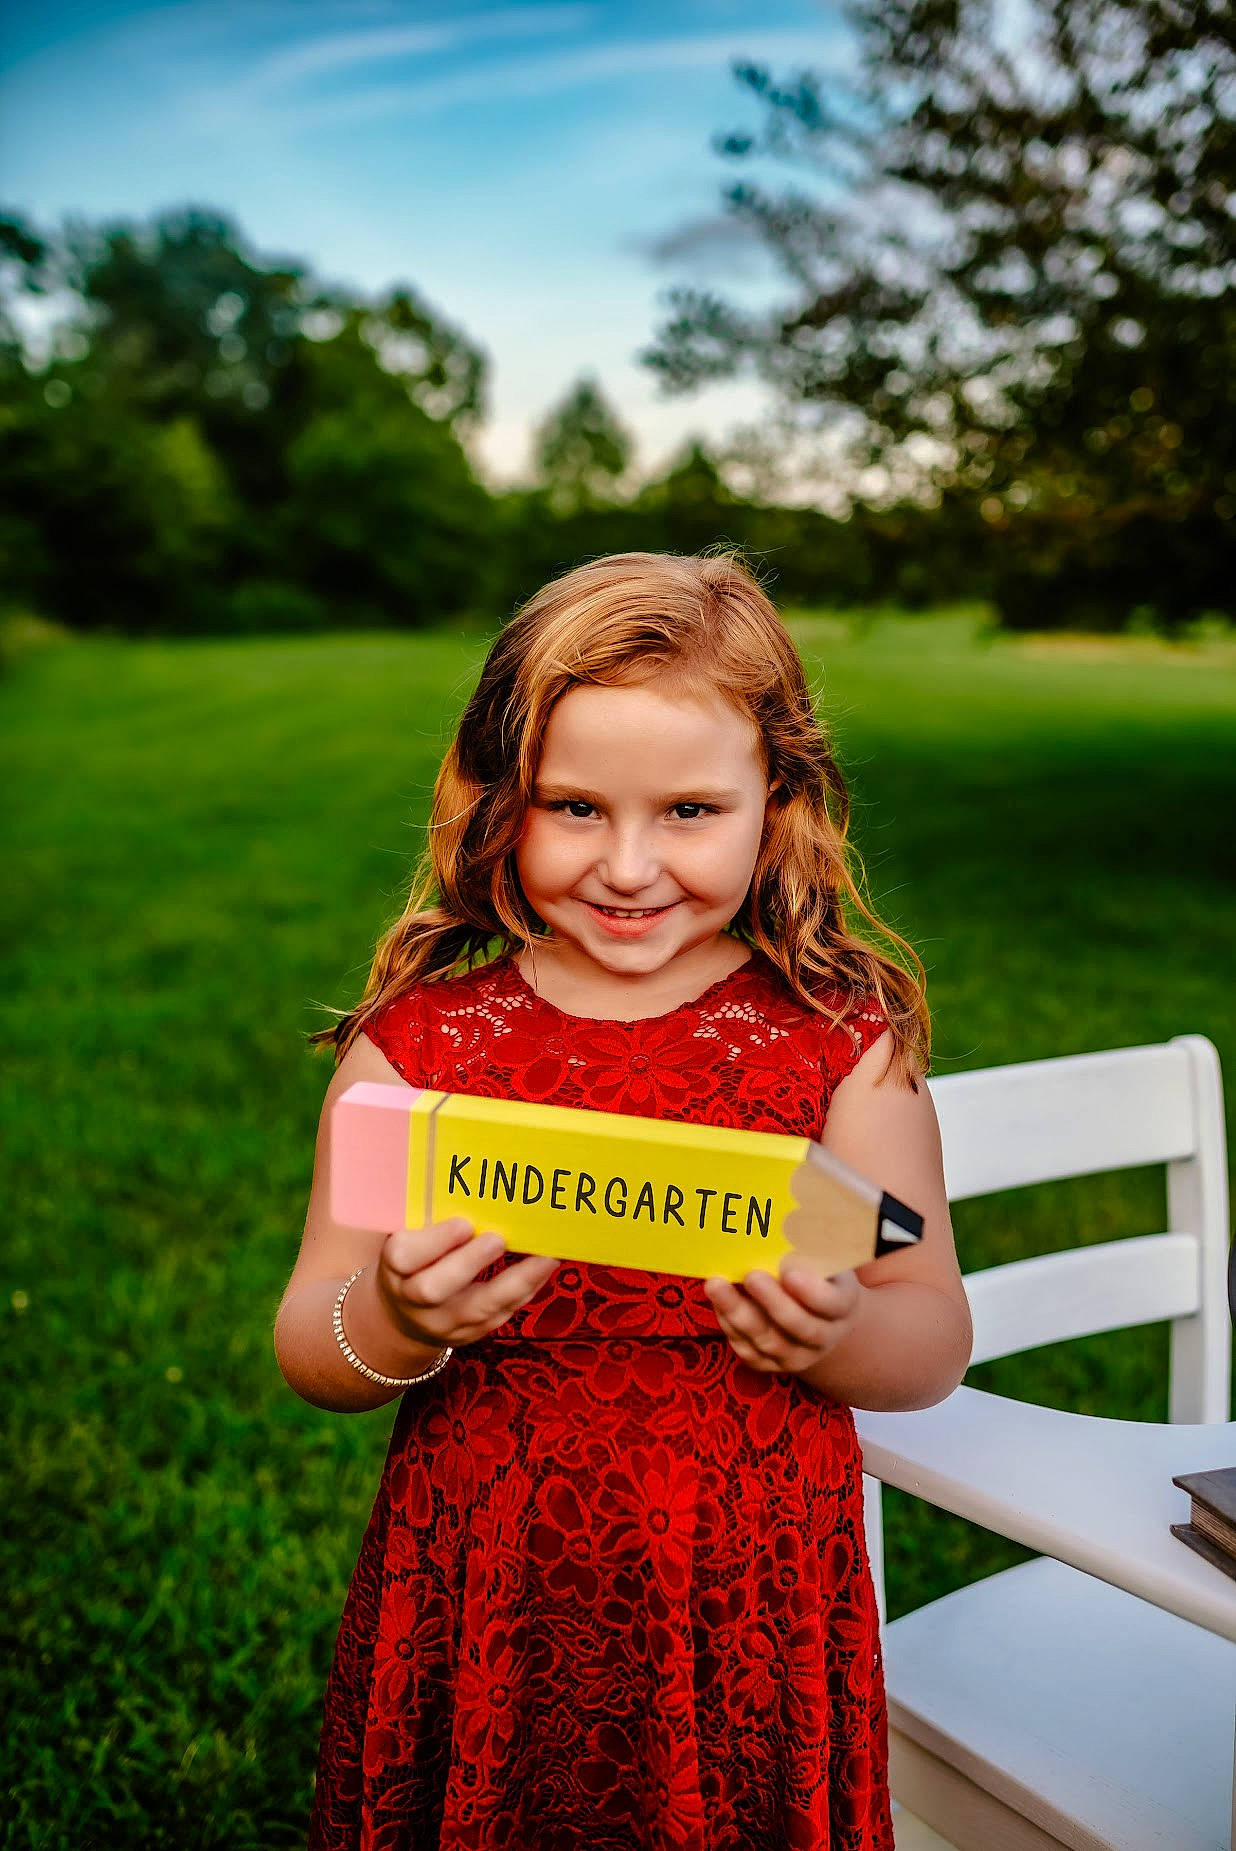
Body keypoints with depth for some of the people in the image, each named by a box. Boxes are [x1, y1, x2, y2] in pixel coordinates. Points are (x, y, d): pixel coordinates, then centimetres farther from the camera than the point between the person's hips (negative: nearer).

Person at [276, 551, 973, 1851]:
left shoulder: (840, 1040, -6)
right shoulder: (421, 1038, -6)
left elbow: (935, 1341, -3)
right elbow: (305, 1352, -2)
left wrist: (833, 1333, -24)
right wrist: (394, 1325, -24)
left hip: (753, 1625, 0)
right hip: (477, 1621, 1)